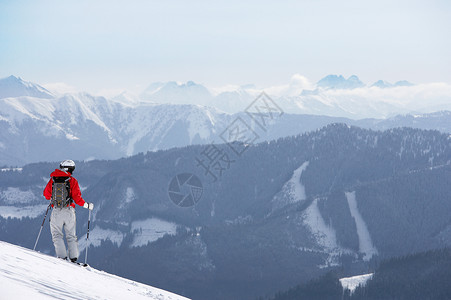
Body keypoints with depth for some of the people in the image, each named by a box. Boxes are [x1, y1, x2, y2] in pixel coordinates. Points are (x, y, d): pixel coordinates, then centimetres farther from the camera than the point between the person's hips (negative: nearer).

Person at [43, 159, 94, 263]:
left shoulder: (52, 180, 2)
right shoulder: (72, 181, -3)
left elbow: (46, 194, 11)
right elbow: (77, 197, -8)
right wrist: (87, 205, 6)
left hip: (56, 212, 0)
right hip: (69, 212, 0)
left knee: (57, 235, 8)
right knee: (71, 236, 12)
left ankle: (62, 257, -7)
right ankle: (74, 258, 4)